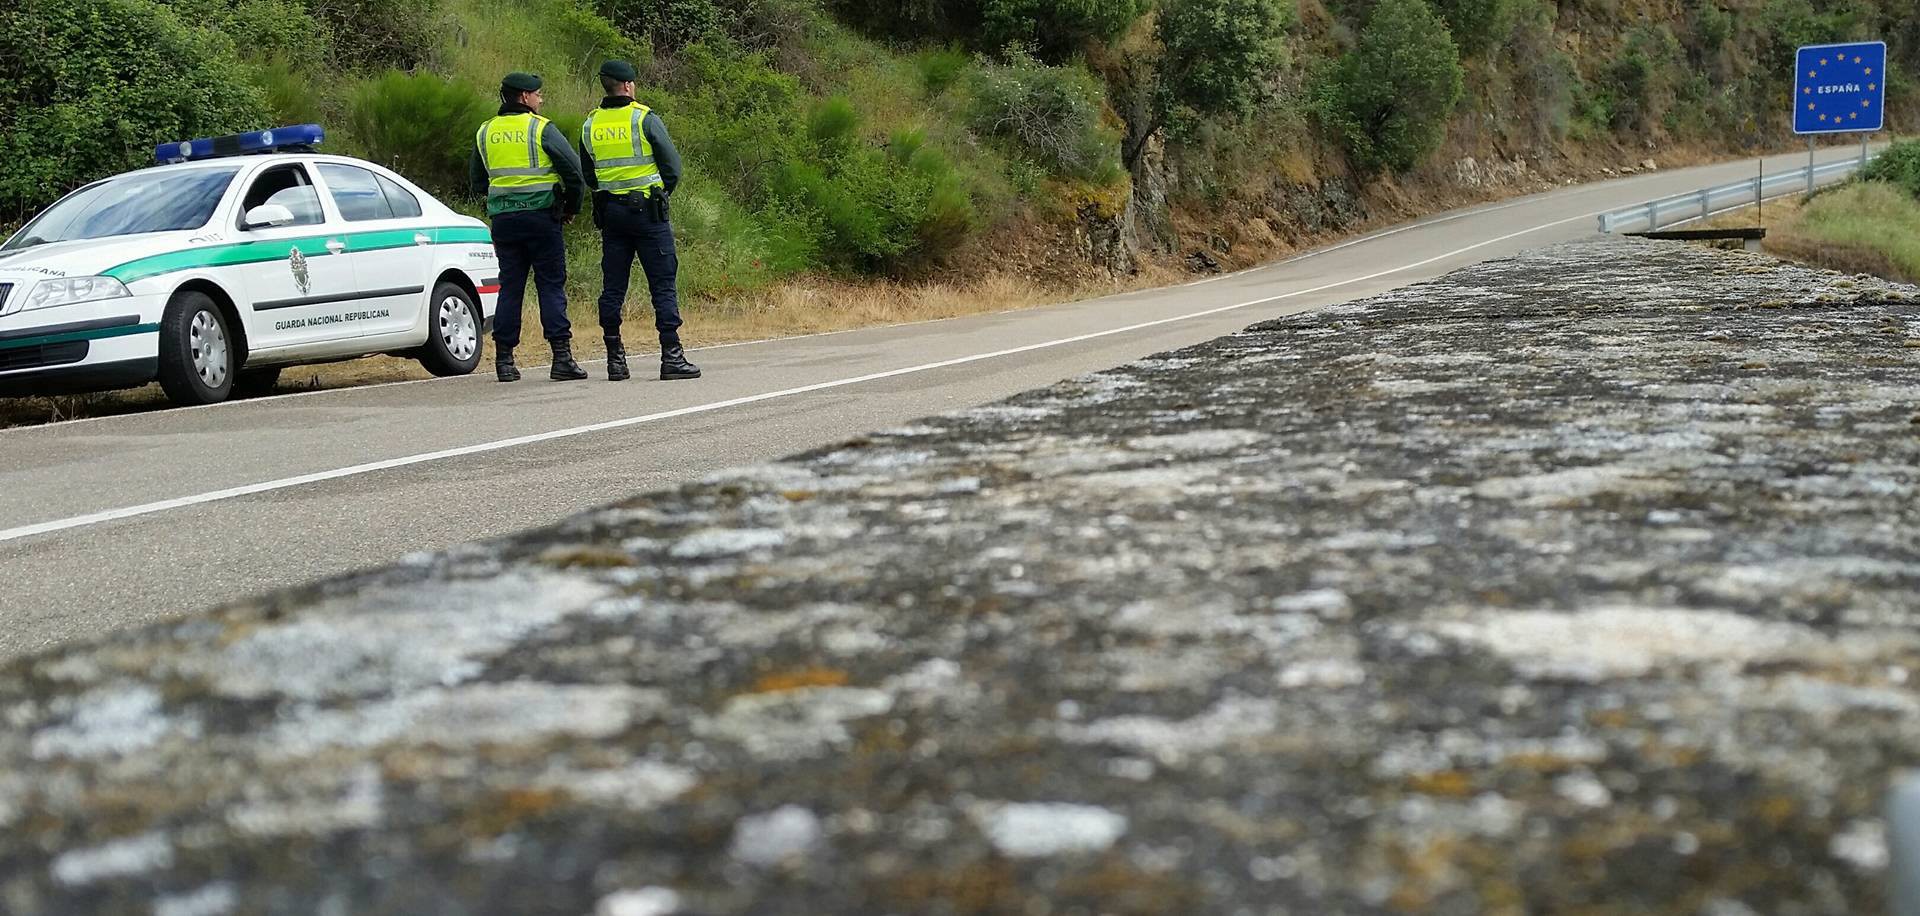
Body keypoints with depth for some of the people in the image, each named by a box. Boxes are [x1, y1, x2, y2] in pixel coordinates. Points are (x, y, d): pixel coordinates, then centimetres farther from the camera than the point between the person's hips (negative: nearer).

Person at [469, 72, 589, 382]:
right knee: (551, 286, -1)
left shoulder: (485, 133, 10)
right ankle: (562, 356, -6)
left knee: (510, 288, 8)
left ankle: (504, 360, 6)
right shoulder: (541, 128, -6)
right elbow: (574, 169, -8)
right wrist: (572, 206, 7)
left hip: (503, 219, 4)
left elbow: (476, 180, 19)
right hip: (541, 215, -4)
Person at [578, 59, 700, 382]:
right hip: (648, 210, -5)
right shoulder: (645, 119, -8)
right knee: (663, 284, -2)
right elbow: (672, 164, -6)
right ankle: (671, 355, -6)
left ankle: (615, 359, 6)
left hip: (610, 212, 5)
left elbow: (587, 175, 14)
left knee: (613, 287, 7)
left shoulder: (590, 125, 7)